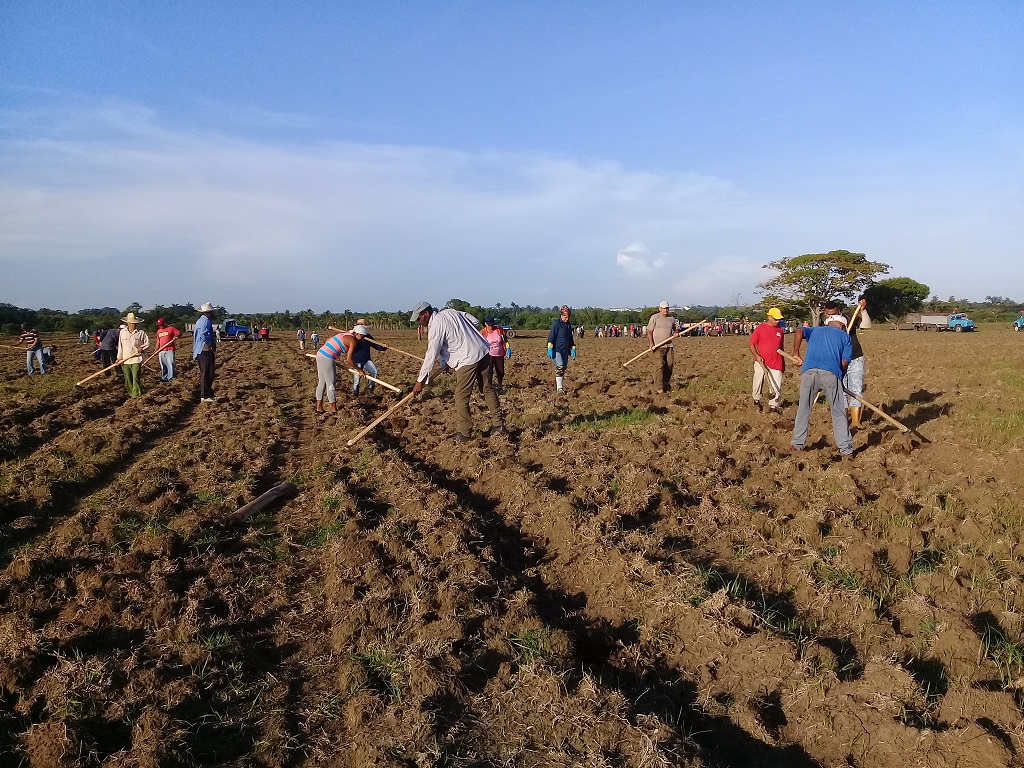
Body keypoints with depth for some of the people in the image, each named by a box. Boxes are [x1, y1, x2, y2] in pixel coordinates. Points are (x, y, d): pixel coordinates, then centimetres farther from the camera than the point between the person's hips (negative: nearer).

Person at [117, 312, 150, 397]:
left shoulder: (141, 332, -1)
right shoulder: (122, 332, 8)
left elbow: (147, 343, 5)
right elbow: (120, 346, 11)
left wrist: (142, 348, -15)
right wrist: (119, 357, 10)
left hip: (136, 359, -3)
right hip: (125, 360, 4)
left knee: (136, 378, -11)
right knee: (128, 379, 9)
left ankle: (136, 394, -9)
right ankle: (130, 393, 21)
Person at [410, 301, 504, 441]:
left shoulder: (435, 326, -11)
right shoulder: (450, 312, 13)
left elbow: (431, 356, -14)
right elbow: (474, 321, 20)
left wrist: (420, 381, -9)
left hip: (468, 360, -9)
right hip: (484, 352, 9)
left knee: (461, 397, 2)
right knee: (488, 389, 16)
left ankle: (465, 433, 7)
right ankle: (498, 425, 22)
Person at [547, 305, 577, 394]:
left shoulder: (569, 324, 15)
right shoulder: (556, 323, -8)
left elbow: (571, 338, 25)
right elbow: (551, 336, -13)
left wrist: (573, 349, 23)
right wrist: (550, 348, -20)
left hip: (565, 351, 8)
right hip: (556, 350, -8)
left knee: (564, 368, 9)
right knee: (560, 367, -20)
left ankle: (559, 388, 19)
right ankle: (559, 389, -21)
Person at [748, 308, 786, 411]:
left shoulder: (780, 330, 11)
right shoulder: (760, 328, -3)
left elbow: (781, 347, 20)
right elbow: (751, 344, -2)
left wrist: (783, 363, 21)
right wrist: (757, 356, -16)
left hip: (776, 363, 3)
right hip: (761, 363, -3)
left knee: (777, 387, -1)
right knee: (758, 383, 6)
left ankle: (773, 406, 12)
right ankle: (756, 400, 31)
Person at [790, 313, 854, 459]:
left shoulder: (815, 330, 28)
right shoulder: (845, 336, 22)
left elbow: (799, 331, 6)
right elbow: (844, 362, 11)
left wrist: (796, 354, 10)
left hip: (809, 372, 2)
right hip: (831, 373, -2)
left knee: (803, 410, 13)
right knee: (839, 413, 8)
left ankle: (797, 444, 16)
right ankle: (846, 449, 9)